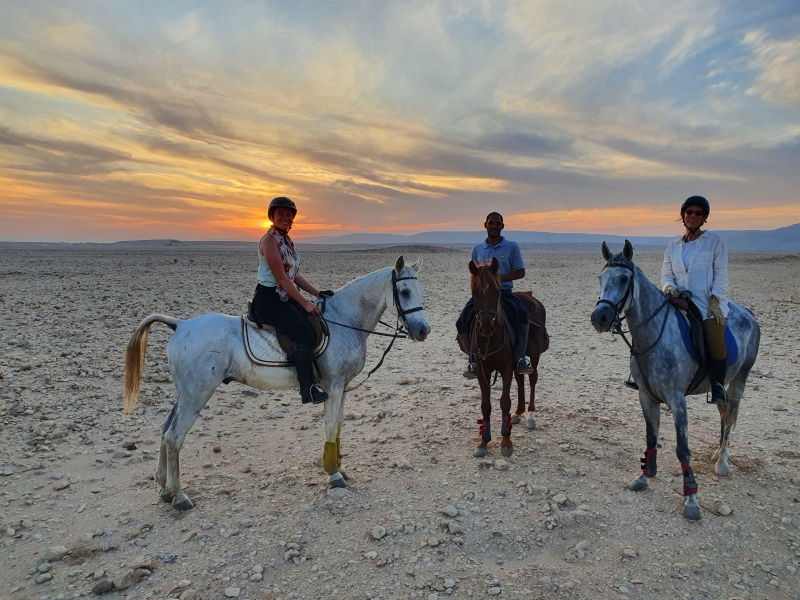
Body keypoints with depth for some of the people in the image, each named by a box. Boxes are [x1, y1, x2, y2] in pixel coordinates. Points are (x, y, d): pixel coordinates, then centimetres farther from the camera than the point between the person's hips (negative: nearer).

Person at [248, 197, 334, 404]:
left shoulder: (286, 240, 12)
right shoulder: (269, 240, -15)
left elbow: (295, 275, 13)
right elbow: (281, 278, -19)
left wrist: (317, 293, 4)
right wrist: (305, 303, -19)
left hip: (285, 296, 9)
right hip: (268, 299, -9)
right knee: (305, 334, -20)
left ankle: (317, 378, 17)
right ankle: (307, 389, -11)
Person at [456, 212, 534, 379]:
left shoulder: (512, 247, 5)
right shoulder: (477, 250, 13)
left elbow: (520, 272, 3)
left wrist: (500, 277, -13)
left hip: (504, 292, -2)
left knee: (522, 314, -32)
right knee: (462, 322, -17)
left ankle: (521, 358, -22)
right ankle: (473, 359, -2)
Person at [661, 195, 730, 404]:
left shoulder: (714, 241, 7)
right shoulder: (673, 247, 16)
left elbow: (721, 275, 1)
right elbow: (666, 274, 12)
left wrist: (715, 300, -10)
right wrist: (669, 286, -11)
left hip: (709, 303, -3)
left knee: (716, 344, -22)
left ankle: (718, 386, -3)